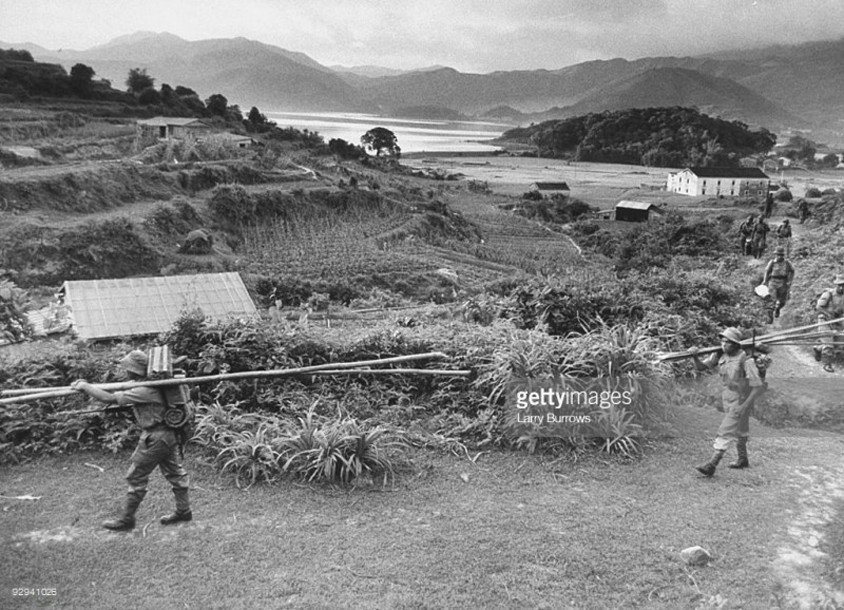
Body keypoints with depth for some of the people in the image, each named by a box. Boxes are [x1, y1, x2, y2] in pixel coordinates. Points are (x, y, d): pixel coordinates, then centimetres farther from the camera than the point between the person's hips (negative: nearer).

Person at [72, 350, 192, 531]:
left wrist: (85, 387, -14)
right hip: (169, 433, 10)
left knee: (136, 477, 3)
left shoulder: (144, 391, -25)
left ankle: (126, 519, 15)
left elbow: (110, 398, -24)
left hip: (155, 438, -10)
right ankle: (183, 511, 27)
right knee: (174, 472, 16)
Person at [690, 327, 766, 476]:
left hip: (742, 400, -7)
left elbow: (758, 386, -25)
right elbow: (701, 366, -10)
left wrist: (745, 406, -28)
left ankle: (711, 466, -13)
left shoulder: (746, 360, -27)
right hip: (728, 398, 7)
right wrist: (695, 356, -31)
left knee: (726, 432, -11)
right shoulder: (720, 355, -9)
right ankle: (743, 460, 43)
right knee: (738, 430, 23)